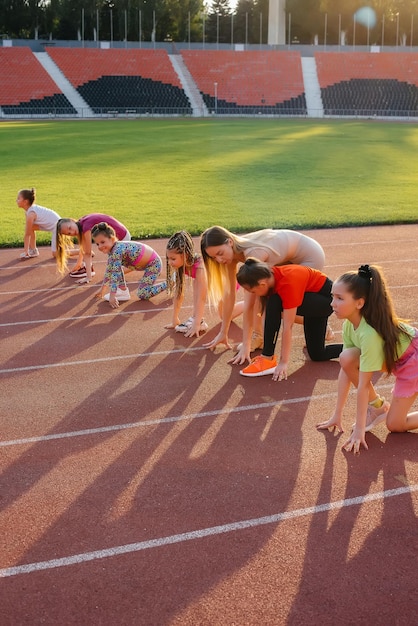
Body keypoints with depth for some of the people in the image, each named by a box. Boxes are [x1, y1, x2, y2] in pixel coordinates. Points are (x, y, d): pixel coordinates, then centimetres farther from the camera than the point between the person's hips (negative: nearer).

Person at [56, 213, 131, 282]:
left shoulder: (86, 226, -28)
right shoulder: (82, 223, -2)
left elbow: (88, 254, -25)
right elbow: (83, 250, 9)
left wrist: (89, 277, -21)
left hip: (122, 238, -9)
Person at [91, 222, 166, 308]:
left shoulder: (117, 250, -29)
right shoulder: (112, 250, -1)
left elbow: (115, 274, -31)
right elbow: (109, 270, 12)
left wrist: (112, 296, -30)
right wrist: (102, 289, 18)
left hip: (154, 263, -10)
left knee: (142, 295, -10)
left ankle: (169, 284, 2)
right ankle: (123, 291, 11)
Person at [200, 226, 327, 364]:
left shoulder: (253, 253, -36)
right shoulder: (232, 252, -13)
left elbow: (249, 304, -36)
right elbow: (229, 294, -7)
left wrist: (246, 345, -34)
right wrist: (223, 333, -4)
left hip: (311, 256, -8)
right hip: (288, 258, 8)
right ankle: (258, 335, 0)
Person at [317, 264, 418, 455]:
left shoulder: (369, 333, -37)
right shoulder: (349, 323, -14)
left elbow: (363, 385, -31)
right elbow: (345, 370, -9)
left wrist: (359, 430, -24)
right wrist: (337, 415, -6)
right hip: (393, 356, 8)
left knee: (394, 425, -10)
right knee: (347, 358, -16)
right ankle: (377, 406, 4)